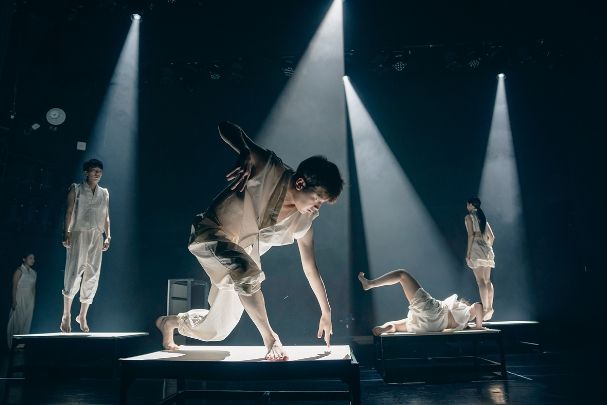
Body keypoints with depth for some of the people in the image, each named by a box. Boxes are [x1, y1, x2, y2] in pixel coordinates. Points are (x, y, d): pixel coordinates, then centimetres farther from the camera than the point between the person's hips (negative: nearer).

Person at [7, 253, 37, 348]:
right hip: (20, 299, -6)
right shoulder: (19, 271, -6)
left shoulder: (34, 273, 12)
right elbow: (14, 287, -10)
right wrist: (14, 301, -16)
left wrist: (34, 301, 10)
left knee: (27, 322, 5)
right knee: (17, 322, -3)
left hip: (30, 301, 6)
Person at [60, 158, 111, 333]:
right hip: (78, 234, -4)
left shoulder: (104, 193, 17)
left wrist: (108, 236, 7)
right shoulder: (76, 189, 7)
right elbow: (69, 211, 0)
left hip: (97, 237, 4)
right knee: (73, 274, -11)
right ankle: (67, 315, 3)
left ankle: (82, 316, 13)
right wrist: (67, 232, -11)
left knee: (92, 278, 2)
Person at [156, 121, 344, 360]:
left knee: (217, 330, 13)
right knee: (247, 272, -39)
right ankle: (270, 338, -18)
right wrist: (245, 153, -44)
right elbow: (226, 128, -23)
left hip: (242, 250, 6)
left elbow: (311, 268, -3)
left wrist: (326, 312, 1)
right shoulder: (271, 171, -27)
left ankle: (169, 322, 44)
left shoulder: (302, 220, -12)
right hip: (209, 234, -6)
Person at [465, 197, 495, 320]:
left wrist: (468, 253, -12)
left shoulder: (469, 217, -2)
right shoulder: (483, 218, 19)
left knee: (480, 281, -10)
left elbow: (471, 235, -12)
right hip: (486, 249, 7)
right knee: (487, 280, 10)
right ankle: (490, 307, 8)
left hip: (476, 249, -7)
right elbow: (491, 237, 19)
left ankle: (485, 308, -14)